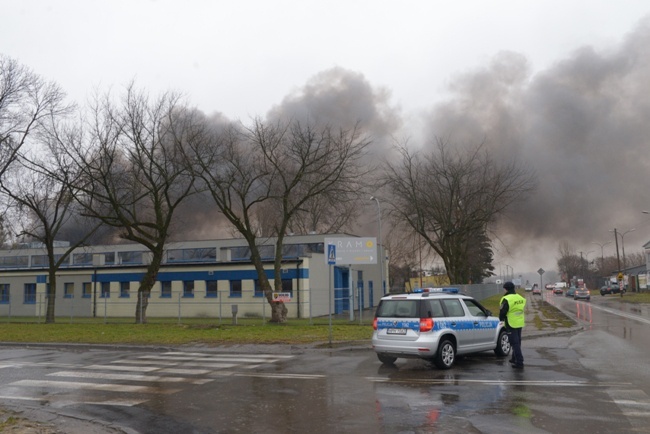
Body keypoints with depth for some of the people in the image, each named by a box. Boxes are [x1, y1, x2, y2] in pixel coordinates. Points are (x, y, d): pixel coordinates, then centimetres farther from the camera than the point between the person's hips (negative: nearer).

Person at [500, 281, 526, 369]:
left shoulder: (507, 299, -19)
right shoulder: (520, 298, 7)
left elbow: (502, 312, -17)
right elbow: (521, 310, 13)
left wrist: (501, 319, 5)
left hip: (511, 324, -8)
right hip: (520, 323, 8)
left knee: (515, 343, -3)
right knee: (517, 342, 20)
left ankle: (519, 362, -4)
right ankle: (514, 358, 36)